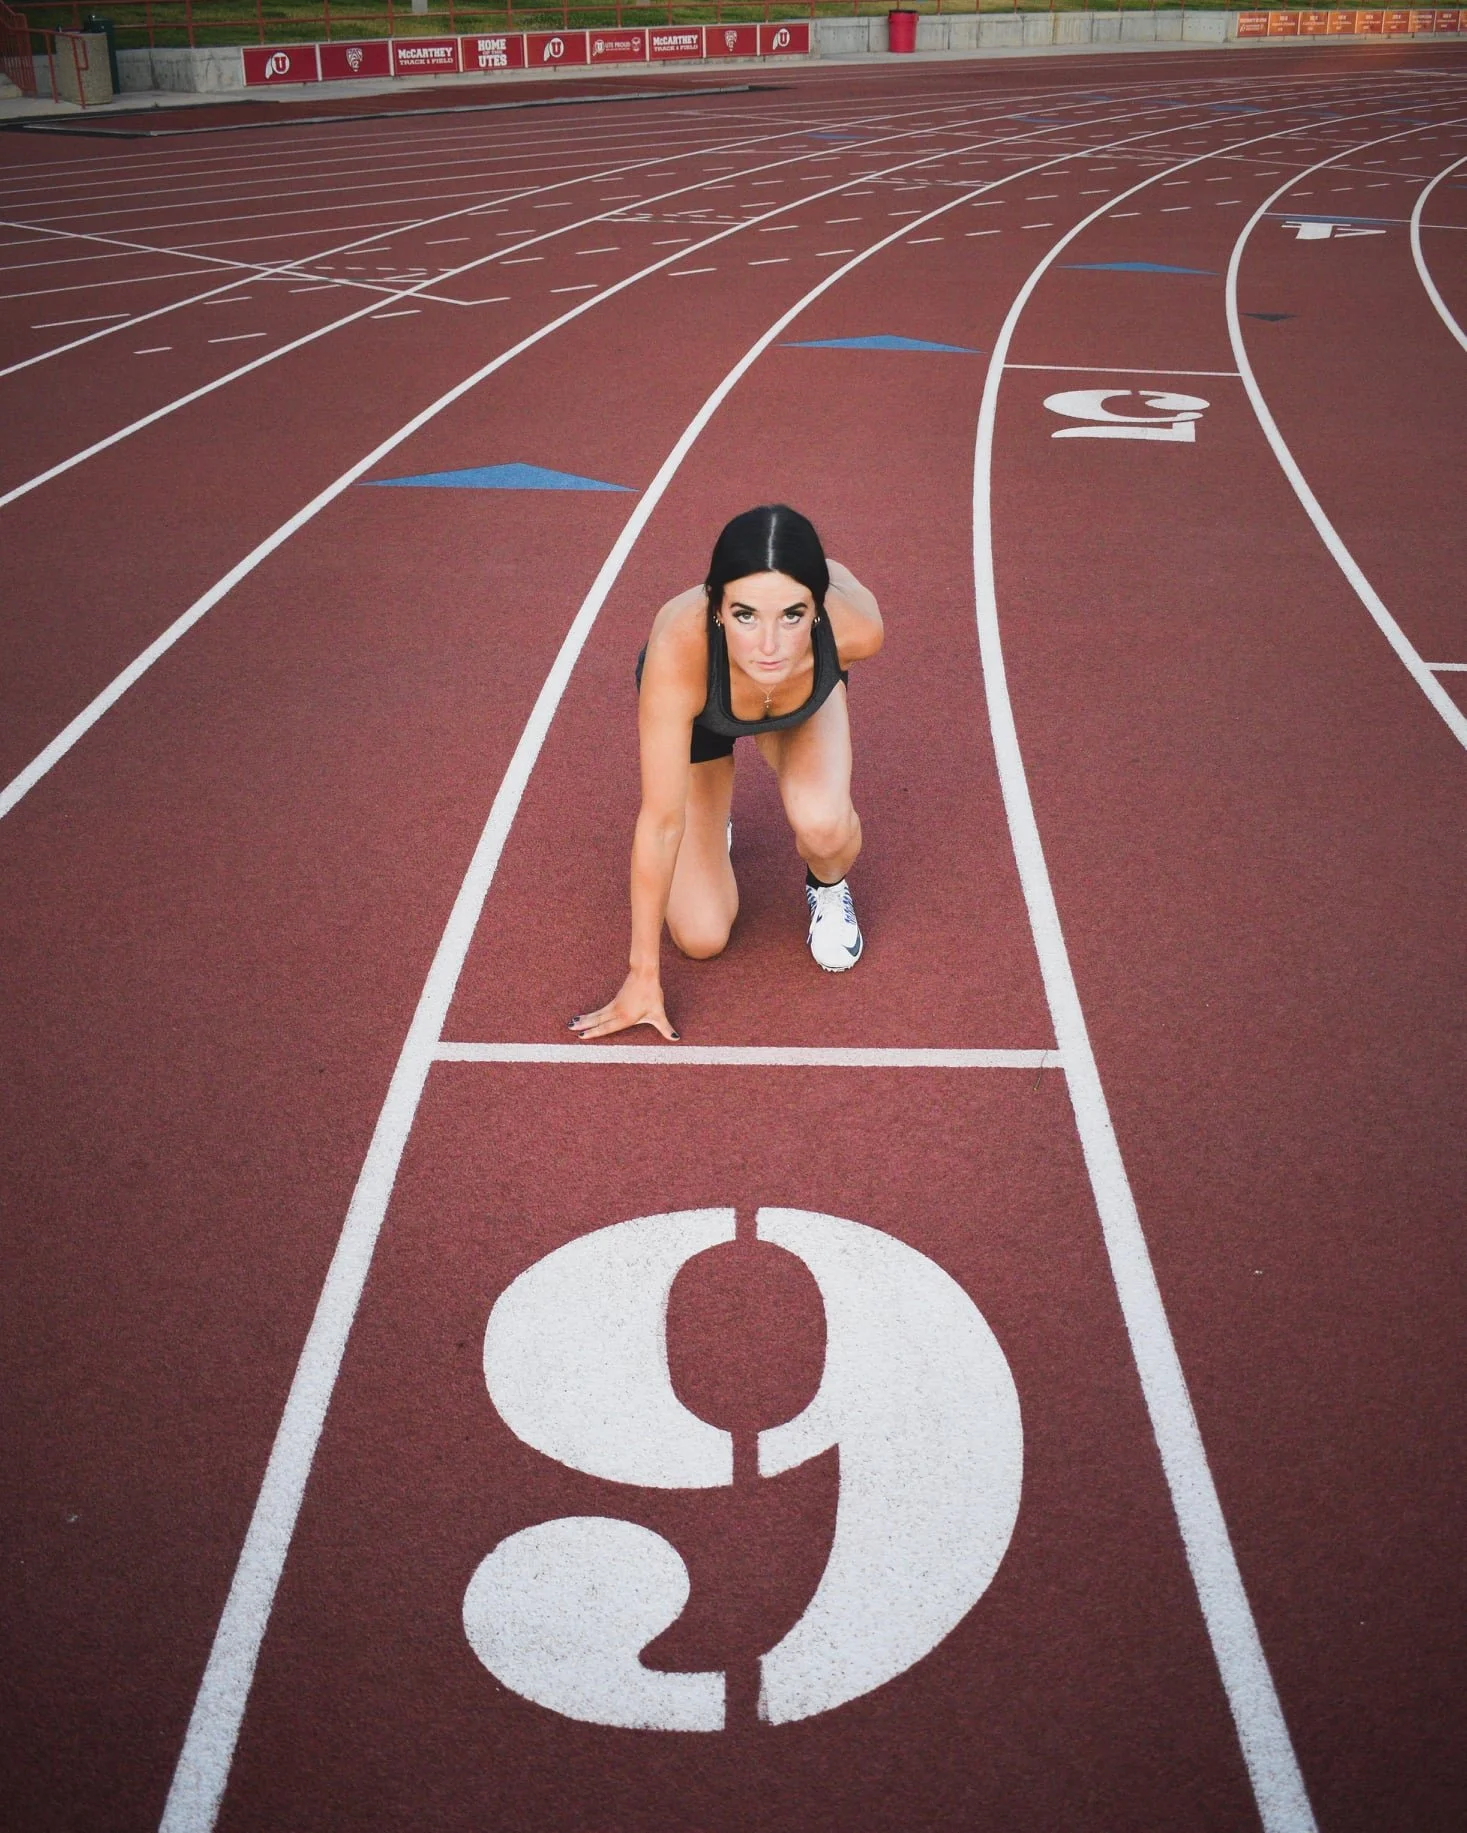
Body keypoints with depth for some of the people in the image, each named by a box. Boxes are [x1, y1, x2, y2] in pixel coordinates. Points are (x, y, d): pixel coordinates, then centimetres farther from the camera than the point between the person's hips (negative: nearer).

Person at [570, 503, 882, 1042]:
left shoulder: (854, 629, -41)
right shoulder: (678, 649, -46)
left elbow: (834, 572, -14)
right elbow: (660, 821, -37)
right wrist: (643, 976, -29)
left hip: (805, 702, 1)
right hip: (696, 713, -1)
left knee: (824, 825, -32)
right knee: (702, 938, -4)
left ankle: (827, 886, 6)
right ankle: (709, 822, 28)